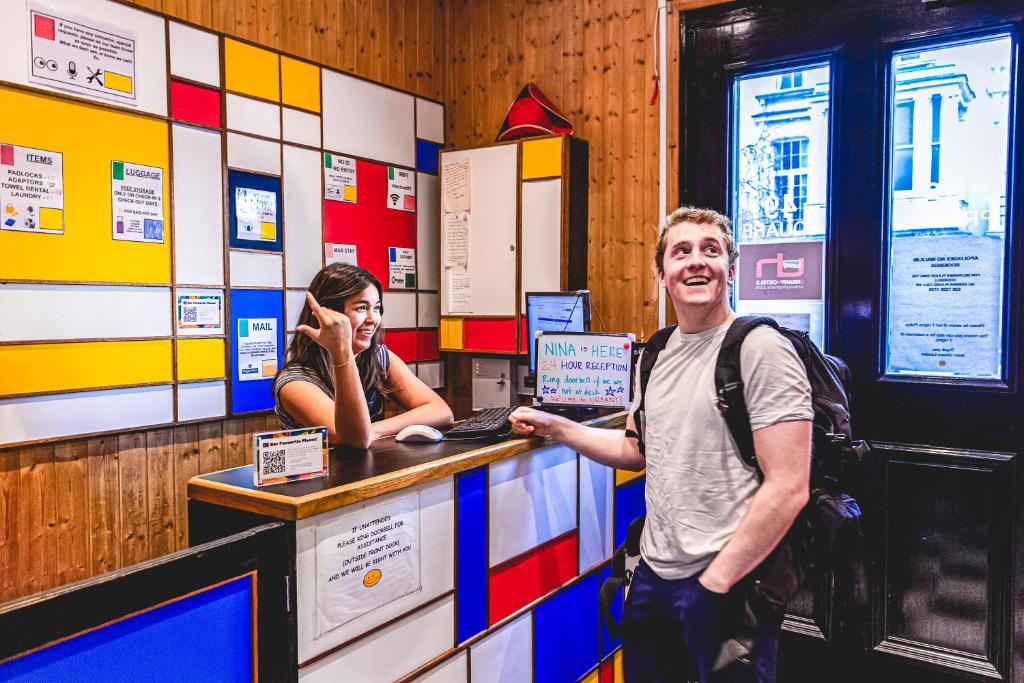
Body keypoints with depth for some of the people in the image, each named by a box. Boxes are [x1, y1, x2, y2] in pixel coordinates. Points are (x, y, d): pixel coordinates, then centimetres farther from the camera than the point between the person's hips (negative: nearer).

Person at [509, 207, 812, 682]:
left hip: (728, 586, -7)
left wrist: (715, 582, -16)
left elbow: (788, 489, -18)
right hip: (653, 574, 7)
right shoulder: (658, 352, 7)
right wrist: (554, 426, 9)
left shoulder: (761, 349, -15)